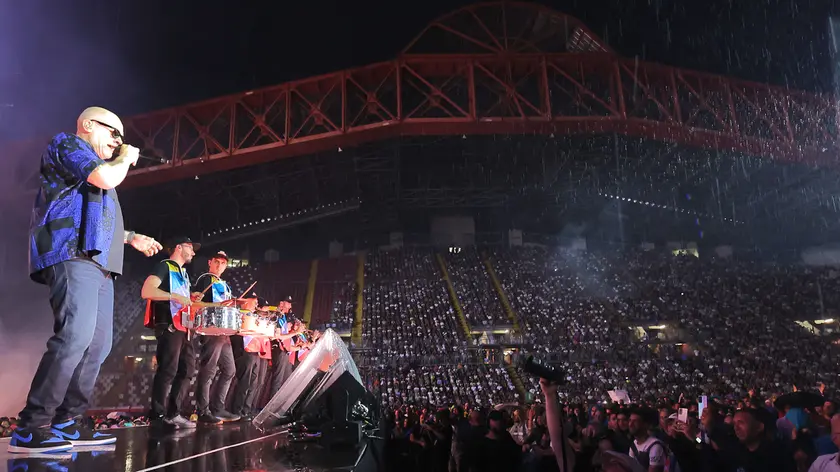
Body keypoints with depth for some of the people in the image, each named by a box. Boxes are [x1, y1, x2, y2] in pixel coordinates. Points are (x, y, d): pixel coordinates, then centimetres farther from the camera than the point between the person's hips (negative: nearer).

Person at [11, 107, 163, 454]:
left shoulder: (95, 166, 33)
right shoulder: (67, 143, 6)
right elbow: (107, 178, -10)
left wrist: (131, 238, 30)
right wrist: (126, 157, 9)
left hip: (97, 262, 10)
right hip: (72, 256, -10)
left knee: (98, 345, 2)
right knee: (75, 337, -24)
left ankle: (65, 425, 4)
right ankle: (30, 430, -21)